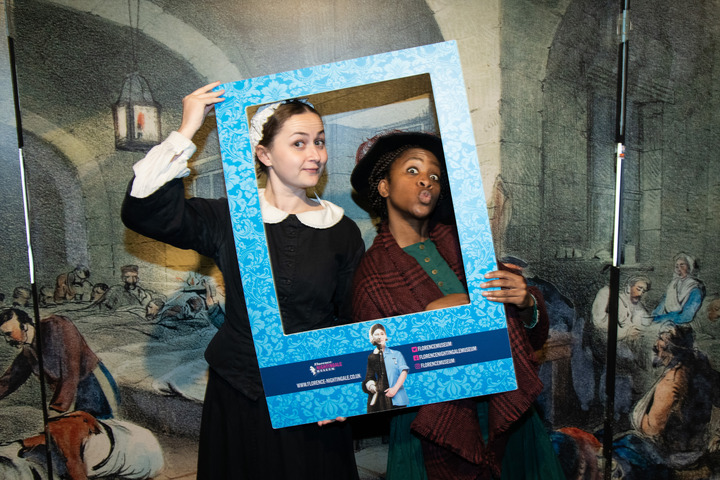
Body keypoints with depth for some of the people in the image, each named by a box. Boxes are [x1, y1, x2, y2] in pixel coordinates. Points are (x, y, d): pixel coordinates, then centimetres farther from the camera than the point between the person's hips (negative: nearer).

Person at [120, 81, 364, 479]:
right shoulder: (230, 219, -5)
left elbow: (354, 320, 1)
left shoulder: (341, 231, -2)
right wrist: (186, 132, -18)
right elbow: (143, 213, -18)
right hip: (239, 399, 0)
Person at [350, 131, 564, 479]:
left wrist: (526, 304, -18)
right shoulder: (371, 274, -7)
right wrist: (429, 317, -21)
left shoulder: (459, 244, 1)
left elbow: (533, 337, 4)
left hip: (507, 409, 4)